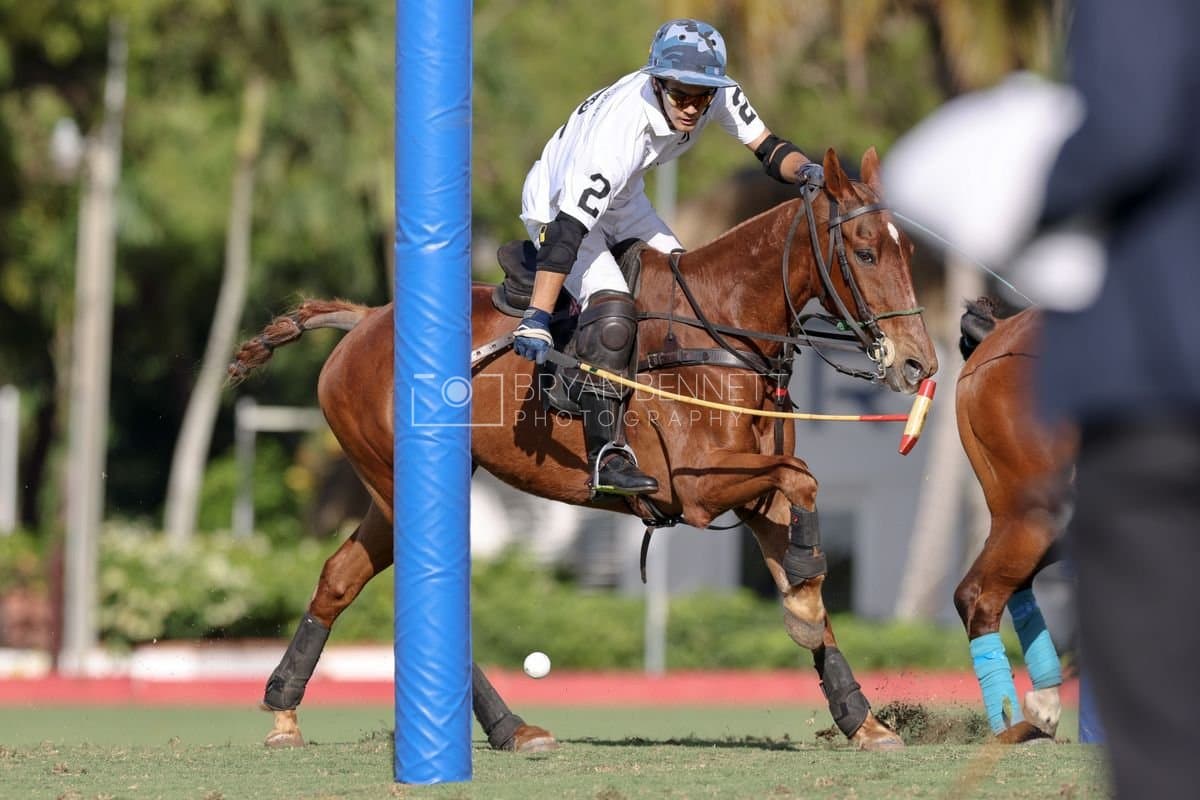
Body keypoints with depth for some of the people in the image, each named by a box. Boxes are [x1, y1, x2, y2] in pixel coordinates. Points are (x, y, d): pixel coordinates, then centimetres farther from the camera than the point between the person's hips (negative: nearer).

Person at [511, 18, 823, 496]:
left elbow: (768, 149, -11)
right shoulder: (621, 129, -40)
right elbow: (568, 228, -43)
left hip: (623, 202, 8)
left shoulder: (717, 93, -20)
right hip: (557, 205, -8)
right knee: (611, 310, -24)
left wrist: (804, 170, -36)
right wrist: (537, 320, -49)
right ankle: (606, 456, -24)